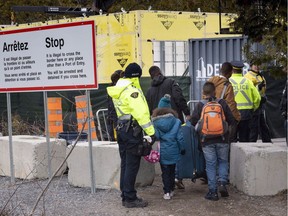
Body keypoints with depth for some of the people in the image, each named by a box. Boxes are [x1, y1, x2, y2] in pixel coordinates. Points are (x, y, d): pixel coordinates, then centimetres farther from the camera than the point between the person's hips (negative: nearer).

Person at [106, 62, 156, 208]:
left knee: (125, 164, 15)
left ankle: (125, 196, 21)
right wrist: (151, 132, -22)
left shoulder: (118, 90, 12)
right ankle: (130, 199, -1)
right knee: (132, 165, -5)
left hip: (122, 128, 9)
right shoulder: (132, 91, -17)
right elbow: (142, 114, -22)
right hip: (132, 130, -9)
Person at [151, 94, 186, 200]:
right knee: (172, 171, 16)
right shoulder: (176, 122, -7)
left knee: (165, 172, 7)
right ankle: (171, 190, 23)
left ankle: (167, 192, 2)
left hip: (162, 152, -1)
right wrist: (182, 148, 8)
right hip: (173, 151, 1)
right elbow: (180, 137, -3)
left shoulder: (155, 123, -8)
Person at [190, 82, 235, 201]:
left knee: (210, 165, 5)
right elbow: (231, 120, 1)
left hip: (207, 141, -1)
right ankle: (222, 182, -2)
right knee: (223, 161, 17)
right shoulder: (222, 103, -1)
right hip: (222, 139, 1)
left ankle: (213, 191, 4)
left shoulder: (200, 105, -4)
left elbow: (193, 121, -7)